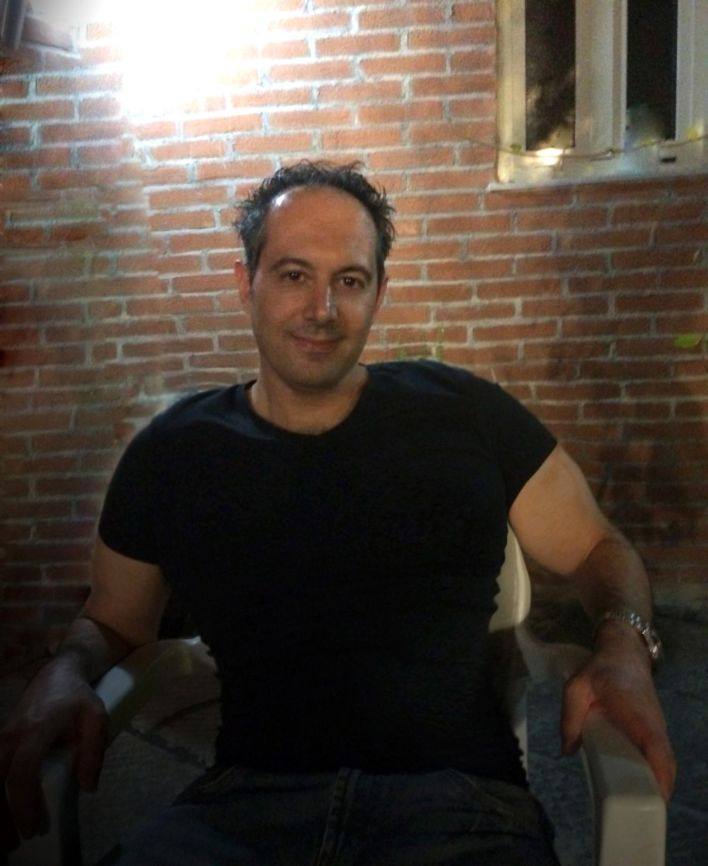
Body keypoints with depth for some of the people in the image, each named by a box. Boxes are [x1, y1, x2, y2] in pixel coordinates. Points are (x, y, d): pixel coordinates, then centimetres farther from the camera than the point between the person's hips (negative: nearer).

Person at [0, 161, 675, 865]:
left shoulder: (465, 416, 5)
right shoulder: (169, 452, 9)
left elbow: (598, 553, 13)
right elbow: (112, 620, 20)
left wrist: (623, 647, -8)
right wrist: (66, 674, -3)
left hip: (457, 798, 0)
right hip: (246, 801, 2)